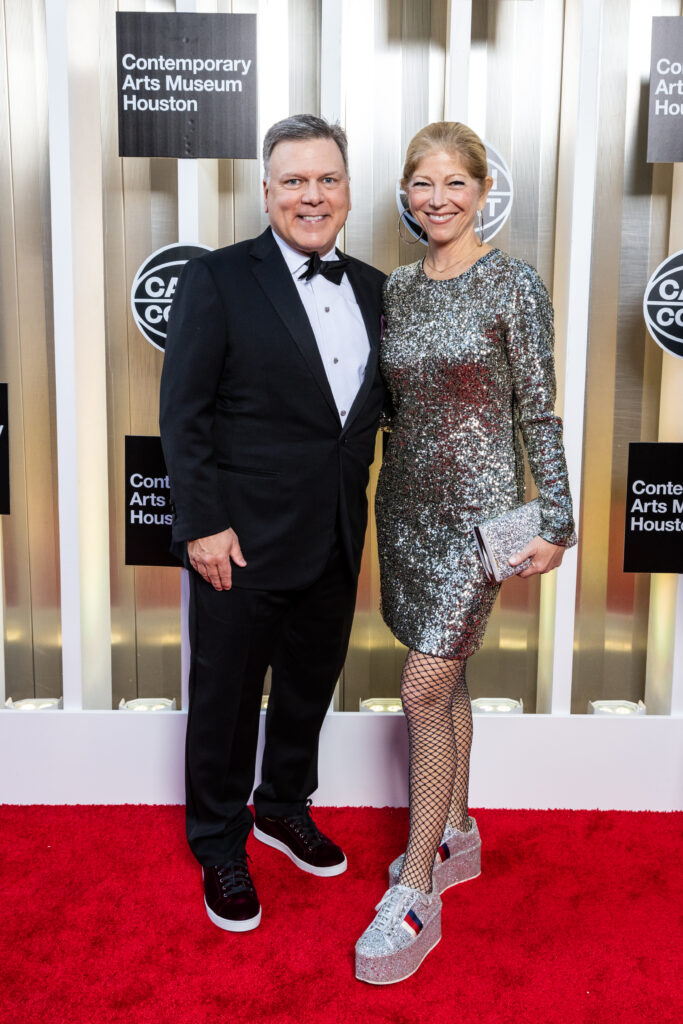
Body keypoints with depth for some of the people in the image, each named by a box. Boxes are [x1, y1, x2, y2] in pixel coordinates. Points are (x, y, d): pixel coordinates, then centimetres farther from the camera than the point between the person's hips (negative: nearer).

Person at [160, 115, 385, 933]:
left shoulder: (372, 288, 8)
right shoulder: (216, 280, -8)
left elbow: (375, 405, 12)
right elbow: (183, 415, -11)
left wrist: (362, 515, 6)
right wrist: (202, 525, -15)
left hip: (336, 539, 6)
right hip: (244, 538, -5)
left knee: (311, 682, 20)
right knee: (226, 695, 9)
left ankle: (285, 808, 44)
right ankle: (220, 846, 31)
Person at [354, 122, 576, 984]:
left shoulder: (514, 286, -8)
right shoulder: (397, 288, 8)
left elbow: (538, 412, -7)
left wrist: (556, 521, -8)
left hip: (477, 508, -6)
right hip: (406, 501, 6)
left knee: (425, 690, -7)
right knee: (444, 679, 15)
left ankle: (414, 893, 7)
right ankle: (456, 836, 33)